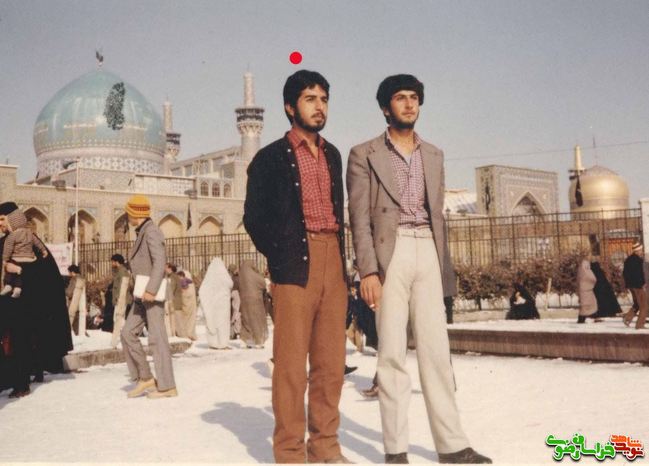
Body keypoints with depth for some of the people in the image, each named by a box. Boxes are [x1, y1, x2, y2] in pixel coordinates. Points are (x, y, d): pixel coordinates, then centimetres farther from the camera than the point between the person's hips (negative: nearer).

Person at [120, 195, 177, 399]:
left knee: (157, 337, -6)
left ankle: (167, 386, -1)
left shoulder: (151, 231, -11)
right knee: (128, 332, 5)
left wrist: (151, 290, -27)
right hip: (143, 294, 9)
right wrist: (145, 290, 17)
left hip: (153, 293, -9)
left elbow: (160, 261, -22)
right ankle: (145, 378, 10)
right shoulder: (141, 233, 18)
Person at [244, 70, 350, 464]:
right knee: (291, 360, -4)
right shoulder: (271, 158, 3)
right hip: (295, 264, -5)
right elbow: (255, 217, 1)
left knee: (332, 360, 6)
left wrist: (341, 259, 13)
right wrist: (280, 257, -4)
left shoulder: (332, 155, 19)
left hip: (334, 262, 5)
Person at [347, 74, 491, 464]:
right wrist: (368, 271, -13)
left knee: (437, 349, 3)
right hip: (389, 255, -4)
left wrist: (444, 264, 14)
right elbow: (360, 218, -3)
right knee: (392, 353, -1)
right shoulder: (364, 154, 4)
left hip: (428, 253, 4)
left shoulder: (434, 155, 18)